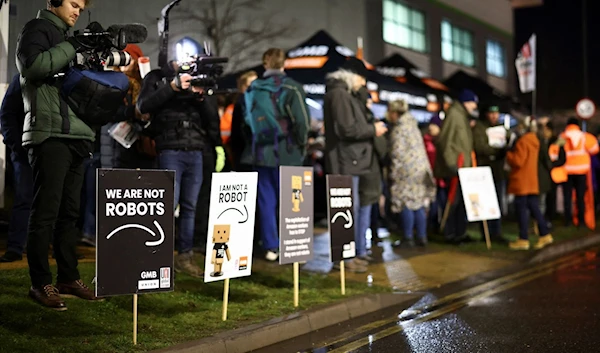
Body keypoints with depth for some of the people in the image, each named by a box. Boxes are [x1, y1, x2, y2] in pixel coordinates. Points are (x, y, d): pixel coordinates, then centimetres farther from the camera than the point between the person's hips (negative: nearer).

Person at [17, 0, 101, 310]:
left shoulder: (65, 39, 25)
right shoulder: (37, 29, 2)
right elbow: (32, 65, -18)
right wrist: (70, 47, -12)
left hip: (75, 135, 8)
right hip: (49, 135, -8)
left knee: (70, 212, 9)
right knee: (46, 212, -6)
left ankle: (68, 277, 16)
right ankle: (40, 284, -1)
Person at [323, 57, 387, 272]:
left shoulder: (346, 94, 21)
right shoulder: (338, 94, -13)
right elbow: (347, 129, -21)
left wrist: (371, 126, 11)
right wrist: (373, 130, -9)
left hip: (353, 160, 11)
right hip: (345, 161, -11)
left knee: (361, 206, 14)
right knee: (350, 208, -7)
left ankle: (358, 252, 22)